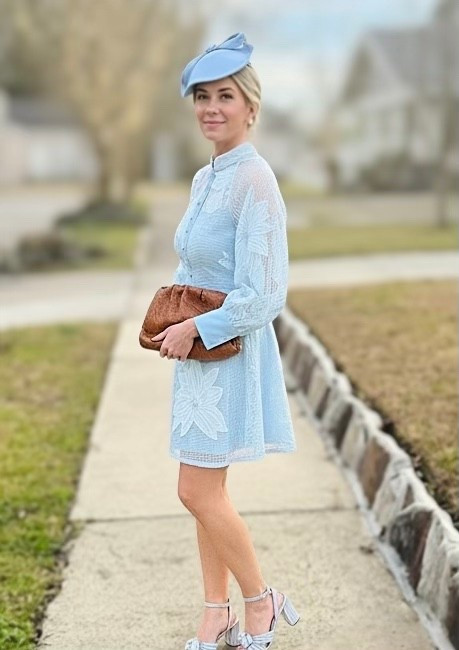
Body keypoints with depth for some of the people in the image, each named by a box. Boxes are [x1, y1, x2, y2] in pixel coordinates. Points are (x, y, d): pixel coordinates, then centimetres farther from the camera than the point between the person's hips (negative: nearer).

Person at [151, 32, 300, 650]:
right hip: (200, 349, 9)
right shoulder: (204, 179, 9)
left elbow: (260, 296, -22)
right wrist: (172, 322, 4)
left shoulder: (256, 181, -17)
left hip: (233, 350, -8)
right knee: (208, 490, 13)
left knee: (198, 491, -4)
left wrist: (193, 328, -14)